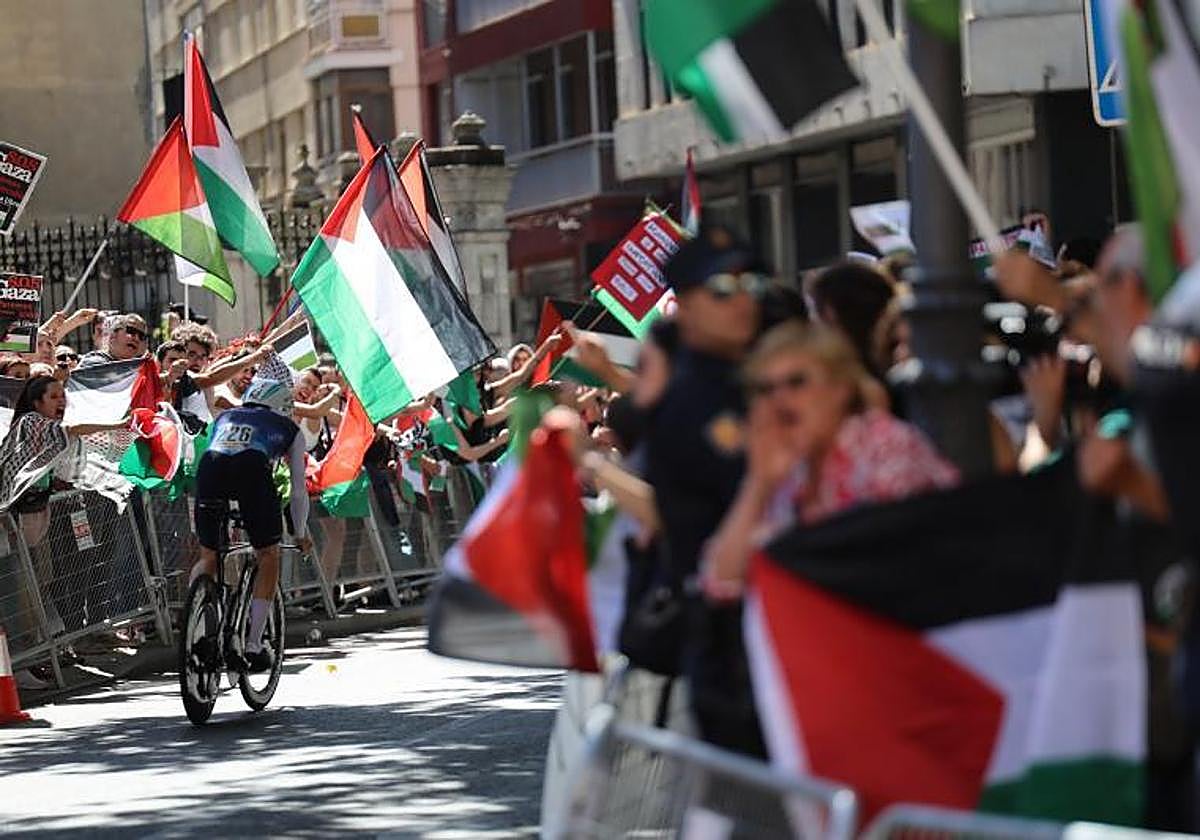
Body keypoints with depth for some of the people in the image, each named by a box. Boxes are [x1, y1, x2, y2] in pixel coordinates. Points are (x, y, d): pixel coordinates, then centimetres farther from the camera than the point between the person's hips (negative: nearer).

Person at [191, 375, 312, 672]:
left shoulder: (224, 418, 40)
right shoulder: (289, 428, 33)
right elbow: (298, 488, 34)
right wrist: (301, 534, 48)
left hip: (209, 469, 3)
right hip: (254, 470, -2)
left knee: (208, 558, 23)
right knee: (269, 559, 16)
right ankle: (253, 644, 9)